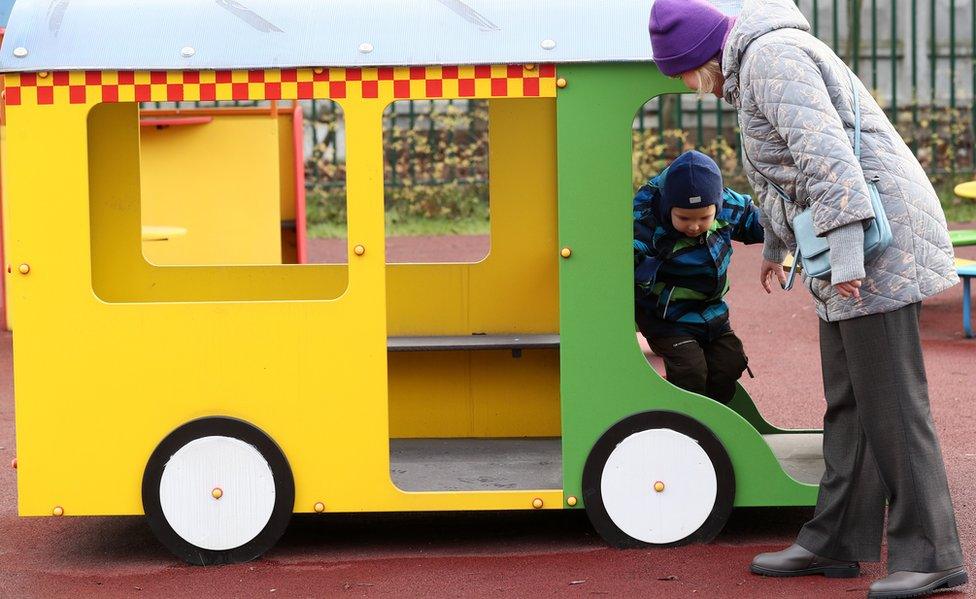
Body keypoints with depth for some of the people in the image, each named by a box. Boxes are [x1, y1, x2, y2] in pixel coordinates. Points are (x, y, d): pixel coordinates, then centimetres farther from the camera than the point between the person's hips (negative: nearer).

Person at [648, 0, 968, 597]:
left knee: (889, 402, -9)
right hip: (845, 254, 11)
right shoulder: (756, 64, 21)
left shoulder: (771, 57, -12)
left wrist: (845, 251, -28)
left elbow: (825, 152, -24)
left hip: (875, 235, -11)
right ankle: (834, 542, 17)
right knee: (848, 401, 12)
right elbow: (785, 165, 36)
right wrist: (775, 245, 48)